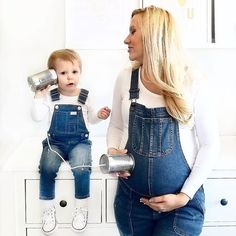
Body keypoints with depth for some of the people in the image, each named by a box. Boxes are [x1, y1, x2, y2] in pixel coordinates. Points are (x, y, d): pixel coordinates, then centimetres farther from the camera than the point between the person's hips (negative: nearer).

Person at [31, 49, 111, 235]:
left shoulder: (85, 97, 1)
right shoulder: (49, 96, -1)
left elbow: (90, 118, 15)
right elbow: (38, 117, -10)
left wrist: (99, 115, -4)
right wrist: (39, 96, -15)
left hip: (79, 142, 0)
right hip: (55, 142, 1)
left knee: (81, 168, -29)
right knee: (47, 168, -27)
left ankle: (82, 208, -7)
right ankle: (48, 209, -7)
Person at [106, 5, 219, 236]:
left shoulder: (191, 83, -9)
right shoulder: (125, 79, -1)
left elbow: (209, 144, -5)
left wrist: (184, 196, -10)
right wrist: (112, 152, -8)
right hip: (131, 198, 3)